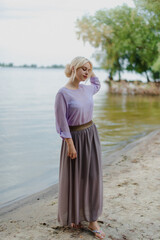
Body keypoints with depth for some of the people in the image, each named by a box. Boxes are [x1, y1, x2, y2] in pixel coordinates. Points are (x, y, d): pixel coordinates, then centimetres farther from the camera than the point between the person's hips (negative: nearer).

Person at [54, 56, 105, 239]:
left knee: (93, 176, 8)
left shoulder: (86, 89, 5)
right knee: (74, 178, 7)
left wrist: (91, 72, 16)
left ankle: (92, 220, 20)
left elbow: (97, 85, 31)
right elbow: (61, 123, -16)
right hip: (75, 137, -6)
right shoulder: (63, 93, -15)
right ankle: (72, 218, 30)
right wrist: (70, 144, -17)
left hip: (91, 135, 7)